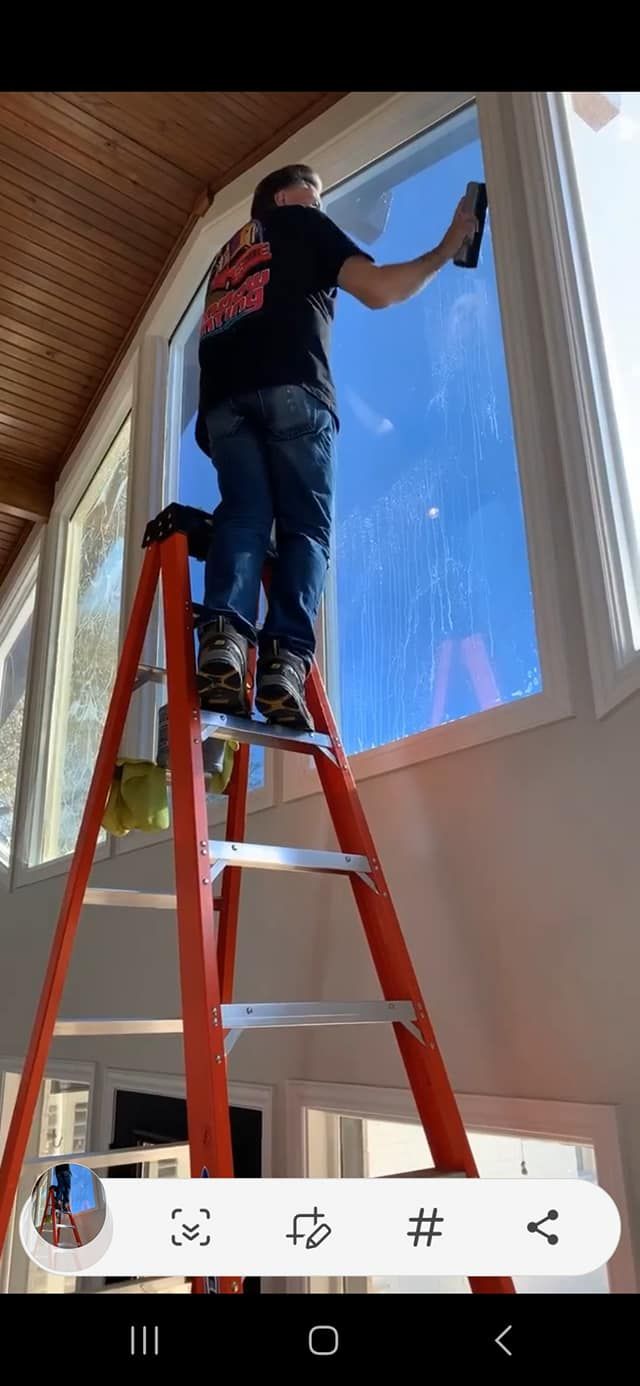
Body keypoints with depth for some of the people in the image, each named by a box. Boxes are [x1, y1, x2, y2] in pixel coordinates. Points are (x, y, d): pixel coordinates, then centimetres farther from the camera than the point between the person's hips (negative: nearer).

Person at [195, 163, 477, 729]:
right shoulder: (300, 223, 22)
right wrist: (448, 248, 20)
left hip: (223, 399, 5)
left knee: (243, 517, -8)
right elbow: (379, 290, 10)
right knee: (306, 528, -10)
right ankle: (285, 662, -29)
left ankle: (224, 636, -35)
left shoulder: (229, 253, 41)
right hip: (290, 390, -5)